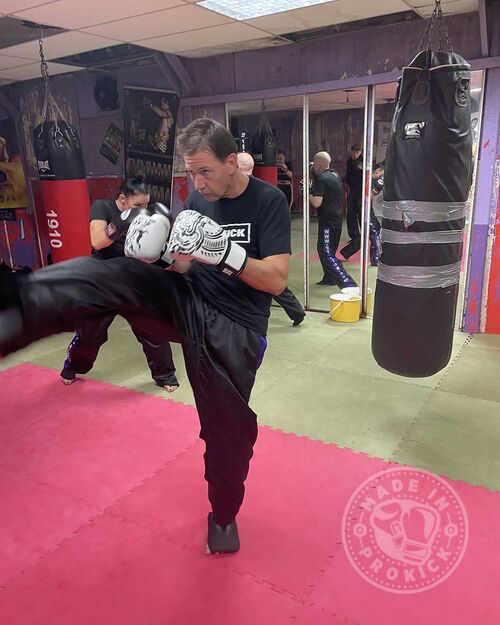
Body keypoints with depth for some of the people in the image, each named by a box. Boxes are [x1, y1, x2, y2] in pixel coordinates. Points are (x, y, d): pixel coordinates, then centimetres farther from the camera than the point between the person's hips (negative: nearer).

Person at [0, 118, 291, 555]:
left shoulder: (268, 202, -8)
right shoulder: (199, 199, 7)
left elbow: (277, 281, -14)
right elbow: (184, 261, 9)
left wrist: (225, 252, -26)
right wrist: (160, 253, -12)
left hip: (233, 326, -3)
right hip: (184, 303, 4)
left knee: (228, 426, 4)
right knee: (105, 276, -22)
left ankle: (224, 515, 30)